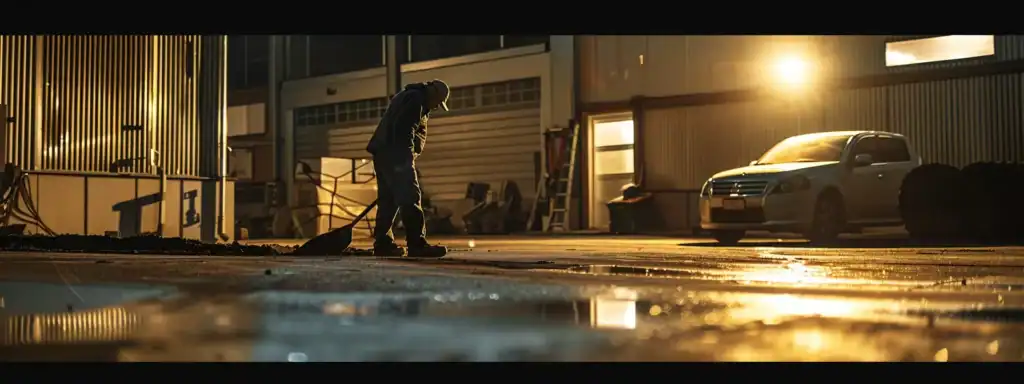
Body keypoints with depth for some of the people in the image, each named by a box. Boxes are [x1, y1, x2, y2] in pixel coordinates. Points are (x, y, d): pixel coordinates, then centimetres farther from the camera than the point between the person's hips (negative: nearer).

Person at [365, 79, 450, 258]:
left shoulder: (407, 97, 26)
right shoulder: (415, 99, -9)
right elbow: (403, 130, -20)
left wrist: (408, 156, 18)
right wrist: (405, 159, -22)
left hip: (383, 154, 11)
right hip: (395, 155, -11)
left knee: (388, 199, 11)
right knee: (410, 198, -13)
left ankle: (383, 243, 12)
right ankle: (417, 244, -18)